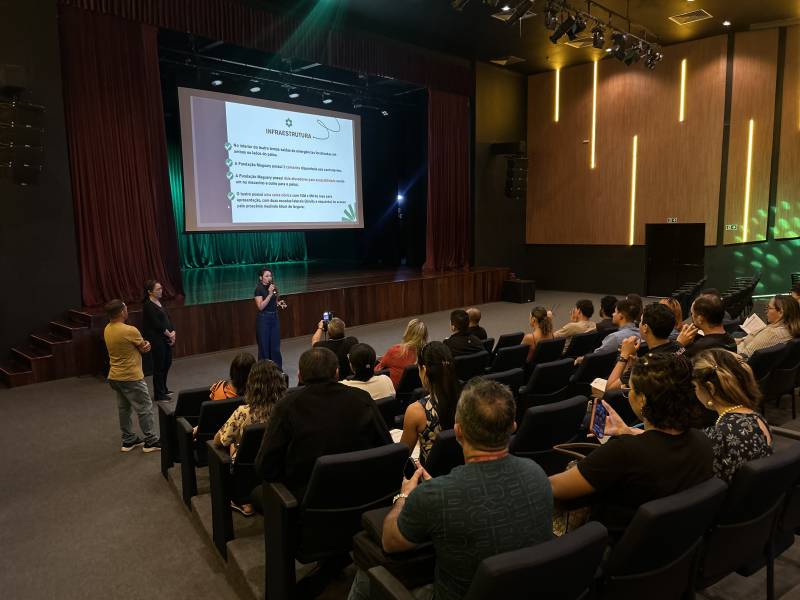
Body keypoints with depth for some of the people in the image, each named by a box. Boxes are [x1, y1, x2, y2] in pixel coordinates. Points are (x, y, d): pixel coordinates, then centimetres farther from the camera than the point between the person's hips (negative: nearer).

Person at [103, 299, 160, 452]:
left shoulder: (107, 329, 3)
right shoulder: (130, 331, -24)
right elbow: (144, 349, -9)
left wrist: (143, 345, -11)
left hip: (115, 377, 9)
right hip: (131, 378, -9)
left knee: (124, 408, 18)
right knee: (145, 409, 3)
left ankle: (128, 440, 27)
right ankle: (151, 441, 11)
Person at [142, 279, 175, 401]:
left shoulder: (159, 302, 11)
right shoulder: (148, 306, -15)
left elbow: (167, 318, 10)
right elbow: (157, 324, -19)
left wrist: (173, 332, -4)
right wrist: (169, 335, -10)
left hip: (166, 339, 9)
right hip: (156, 340, -9)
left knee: (167, 363, 17)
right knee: (159, 366, -1)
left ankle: (163, 389, 32)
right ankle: (159, 395, 9)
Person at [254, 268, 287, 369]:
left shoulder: (273, 287, 9)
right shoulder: (259, 289, -11)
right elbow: (260, 306, -19)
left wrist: (280, 303, 1)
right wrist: (270, 294, -23)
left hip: (274, 317, 6)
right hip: (263, 319, -6)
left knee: (275, 345, 9)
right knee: (264, 345, 2)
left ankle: (277, 368, 18)